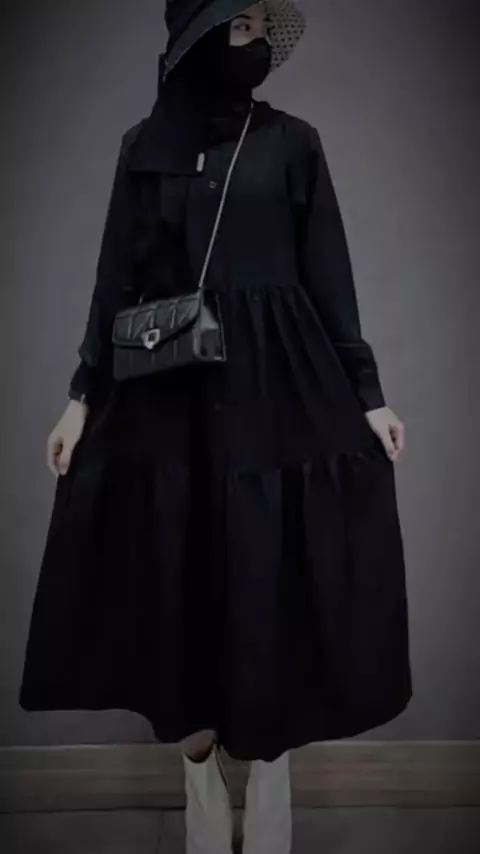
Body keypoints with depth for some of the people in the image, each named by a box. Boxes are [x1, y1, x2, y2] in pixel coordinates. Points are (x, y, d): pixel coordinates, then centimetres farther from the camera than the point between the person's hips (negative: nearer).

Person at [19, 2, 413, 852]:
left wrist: (366, 392, 1)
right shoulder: (146, 145, 9)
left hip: (277, 390, -1)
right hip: (169, 394, 1)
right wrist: (84, 395, 1)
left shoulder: (293, 142, 7)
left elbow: (329, 274, 5)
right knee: (182, 579, 6)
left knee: (271, 578, 2)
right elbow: (117, 277, 7)